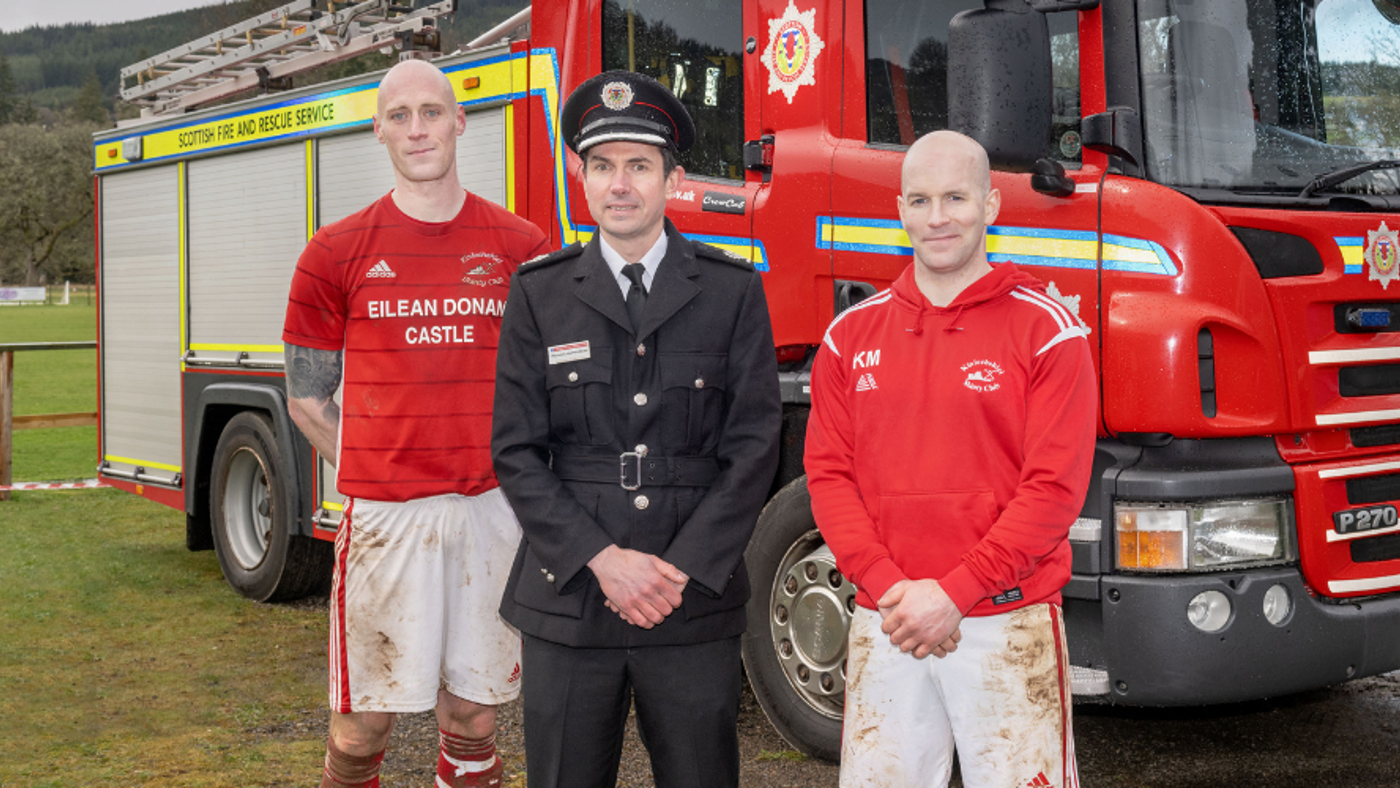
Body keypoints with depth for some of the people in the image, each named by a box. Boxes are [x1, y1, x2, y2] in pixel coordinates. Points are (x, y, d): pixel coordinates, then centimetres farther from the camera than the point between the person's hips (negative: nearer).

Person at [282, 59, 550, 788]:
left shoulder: (522, 248, 4)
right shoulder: (337, 253, 2)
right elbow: (306, 397, 9)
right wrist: (371, 479, 4)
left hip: (492, 510, 1)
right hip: (384, 512, -1)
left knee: (473, 713, 10)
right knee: (363, 719, 4)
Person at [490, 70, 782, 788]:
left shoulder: (733, 291, 4)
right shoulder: (539, 294, 6)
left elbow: (753, 447, 0)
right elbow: (516, 452, 2)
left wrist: (680, 570, -9)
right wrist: (602, 560, -9)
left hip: (694, 608, 0)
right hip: (566, 606, 1)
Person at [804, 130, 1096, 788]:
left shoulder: (1048, 332, -1)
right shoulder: (851, 336, 9)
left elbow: (1055, 488, -7)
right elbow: (828, 475, 6)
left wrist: (953, 593, -13)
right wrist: (890, 586, -8)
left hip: (1008, 625, -3)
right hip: (884, 628, 3)